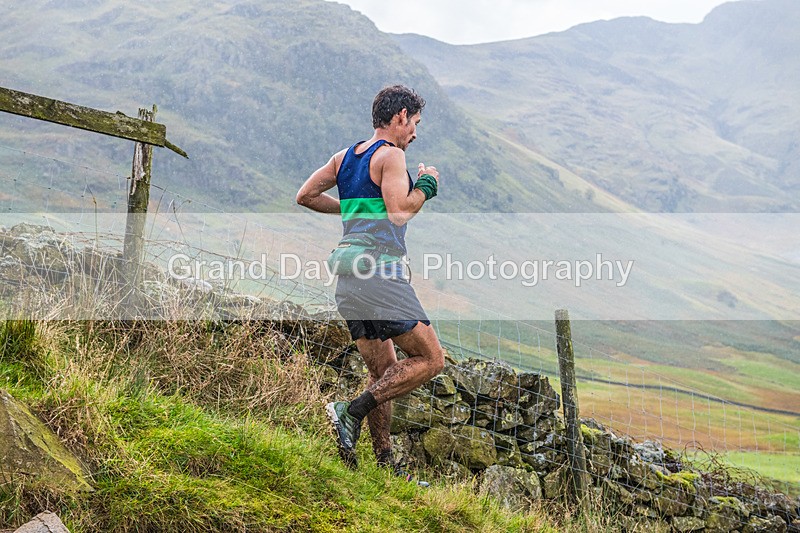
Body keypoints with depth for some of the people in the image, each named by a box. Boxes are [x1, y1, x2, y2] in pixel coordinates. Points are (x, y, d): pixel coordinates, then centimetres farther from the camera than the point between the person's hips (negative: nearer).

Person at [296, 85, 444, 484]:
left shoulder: (344, 157, 18)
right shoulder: (390, 155, -5)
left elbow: (305, 196, 19)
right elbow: (399, 212, -16)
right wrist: (427, 185, 1)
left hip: (349, 281, 9)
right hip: (382, 275, -9)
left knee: (383, 373, 14)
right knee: (431, 358, -3)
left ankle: (386, 466, 13)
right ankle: (352, 412, -11)